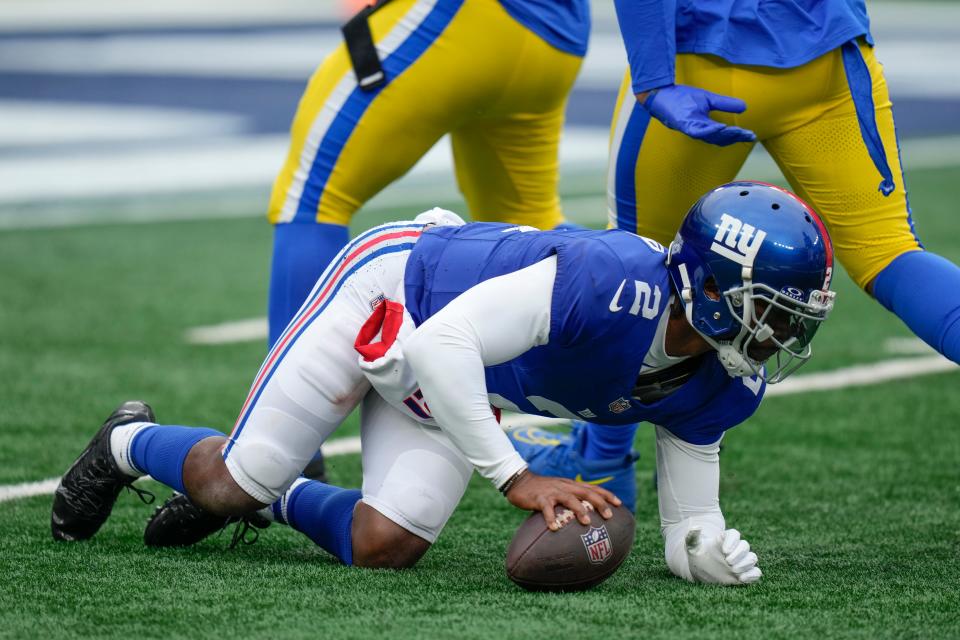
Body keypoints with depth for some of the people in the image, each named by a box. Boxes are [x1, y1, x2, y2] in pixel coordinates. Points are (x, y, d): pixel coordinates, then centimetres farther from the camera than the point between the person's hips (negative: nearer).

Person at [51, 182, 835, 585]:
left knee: (386, 546, -8)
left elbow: (688, 527, -9)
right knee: (236, 483, -3)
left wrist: (709, 549, -34)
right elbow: (444, 340, -43)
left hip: (456, 384, 6)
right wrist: (517, 478, -46)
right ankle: (131, 444, 31)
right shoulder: (619, 280, -41)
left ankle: (274, 496, 24)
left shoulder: (722, 387, -17)